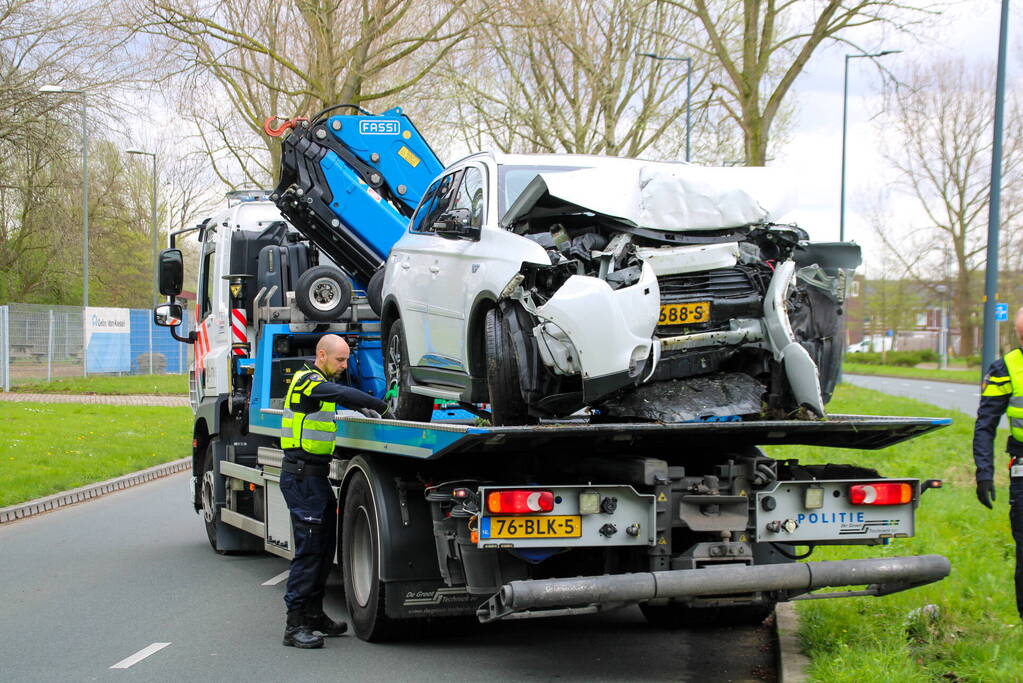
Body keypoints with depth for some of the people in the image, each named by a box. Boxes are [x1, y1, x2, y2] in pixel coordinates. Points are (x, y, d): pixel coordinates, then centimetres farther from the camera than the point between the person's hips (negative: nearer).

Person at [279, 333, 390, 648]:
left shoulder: (319, 382, 18)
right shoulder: (306, 380, -13)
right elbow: (343, 394, -28)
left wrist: (368, 411, 5)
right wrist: (382, 407, -28)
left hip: (316, 475, 10)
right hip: (301, 476, -10)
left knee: (324, 547, 14)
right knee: (308, 549, -11)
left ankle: (314, 614, 24)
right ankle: (295, 625, -9)